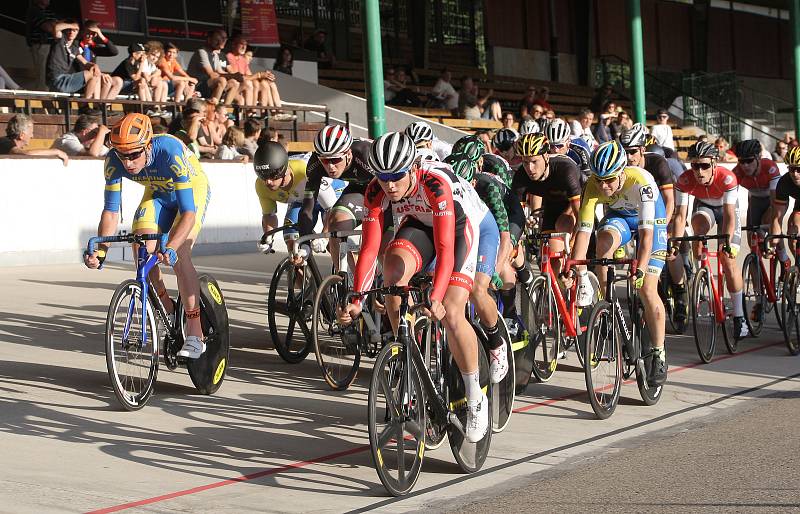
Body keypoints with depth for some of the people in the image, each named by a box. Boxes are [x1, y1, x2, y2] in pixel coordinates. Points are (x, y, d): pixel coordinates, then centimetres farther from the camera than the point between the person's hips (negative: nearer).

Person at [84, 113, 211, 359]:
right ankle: (168, 312, 7)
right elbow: (111, 209, -19)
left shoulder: (171, 152, -41)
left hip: (192, 190, -5)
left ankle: (195, 335, -19)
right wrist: (100, 251, -33)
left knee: (179, 255, -23)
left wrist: (170, 248, -55)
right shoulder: (114, 161, -27)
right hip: (157, 194, 5)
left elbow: (188, 211, -41)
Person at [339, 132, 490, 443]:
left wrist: (436, 298, -55)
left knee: (451, 314, -19)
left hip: (463, 223, -4)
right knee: (392, 272, -27)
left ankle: (476, 399, -2)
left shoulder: (436, 183, -38)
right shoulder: (376, 191, -25)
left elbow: (445, 249, -43)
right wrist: (355, 300, -36)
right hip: (420, 222, 4)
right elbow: (369, 248, -25)